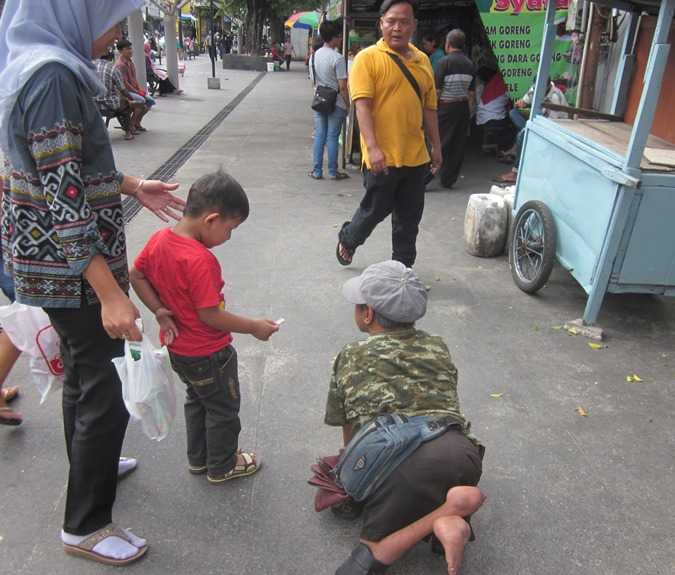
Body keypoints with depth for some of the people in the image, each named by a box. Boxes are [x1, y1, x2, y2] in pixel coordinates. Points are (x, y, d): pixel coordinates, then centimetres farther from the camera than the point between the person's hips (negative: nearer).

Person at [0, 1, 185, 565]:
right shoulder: (53, 74, -22)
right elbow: (64, 200, -26)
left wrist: (133, 187, 18)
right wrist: (110, 294, -26)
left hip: (53, 262, 10)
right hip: (70, 269, -10)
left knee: (82, 372, 25)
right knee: (106, 396, 2)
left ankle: (90, 466, 48)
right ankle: (85, 526, 22)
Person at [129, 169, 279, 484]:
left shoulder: (159, 239, -7)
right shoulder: (200, 260, -33)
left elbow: (136, 275, 2)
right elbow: (209, 315, -29)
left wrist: (160, 311, -2)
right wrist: (254, 327, -18)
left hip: (177, 347, 8)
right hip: (208, 354, -8)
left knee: (197, 400, 28)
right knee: (224, 409, 15)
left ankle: (198, 458, 45)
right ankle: (222, 466, 34)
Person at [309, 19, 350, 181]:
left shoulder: (314, 56, 5)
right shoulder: (338, 58, -16)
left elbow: (313, 81, 12)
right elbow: (343, 86, -16)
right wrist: (348, 105, -7)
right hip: (336, 102, -6)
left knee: (319, 136, 9)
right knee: (333, 137, 1)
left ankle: (316, 171, 12)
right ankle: (333, 172, 9)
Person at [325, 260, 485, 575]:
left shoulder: (350, 357, 14)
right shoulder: (438, 347, 22)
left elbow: (349, 433, 24)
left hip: (399, 467, -4)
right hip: (460, 453, 5)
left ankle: (443, 512, -8)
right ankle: (448, 514, 3)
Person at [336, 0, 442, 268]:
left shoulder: (422, 60, 12)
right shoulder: (367, 58, -6)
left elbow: (429, 107, 17)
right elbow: (362, 106, -14)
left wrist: (436, 146, 17)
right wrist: (373, 148, -23)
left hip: (416, 156, 5)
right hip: (383, 157, -5)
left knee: (409, 218, 11)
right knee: (375, 210, 7)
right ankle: (347, 240, 35)